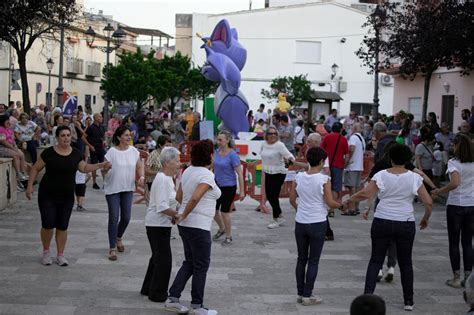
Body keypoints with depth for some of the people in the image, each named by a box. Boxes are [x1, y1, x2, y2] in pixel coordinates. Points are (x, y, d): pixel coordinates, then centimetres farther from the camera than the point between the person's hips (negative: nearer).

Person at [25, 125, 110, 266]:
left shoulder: (75, 154, 2)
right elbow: (36, 169, 0)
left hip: (67, 196, 3)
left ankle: (60, 255, 17)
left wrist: (100, 165, -2)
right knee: (48, 224, -4)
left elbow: (84, 168, 10)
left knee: (62, 226, 5)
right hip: (47, 195, -2)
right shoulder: (49, 152, -7)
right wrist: (30, 186, -6)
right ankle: (46, 252, 17)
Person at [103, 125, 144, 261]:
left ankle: (118, 238, 38)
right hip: (112, 189, -4)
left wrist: (142, 176, -8)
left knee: (126, 218, 8)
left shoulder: (134, 151, 1)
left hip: (128, 189, 4)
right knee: (114, 218, -5)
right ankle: (112, 248, 4)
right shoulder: (112, 152, -12)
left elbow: (139, 167, 9)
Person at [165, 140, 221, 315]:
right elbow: (195, 198, -30)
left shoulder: (188, 171, 8)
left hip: (186, 225, 8)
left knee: (189, 263, 18)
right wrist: (183, 216, -18)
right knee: (201, 266, 4)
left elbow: (179, 196, 14)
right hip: (198, 226, -8)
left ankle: (173, 298, 15)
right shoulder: (206, 175, -17)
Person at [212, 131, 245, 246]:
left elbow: (240, 173, -16)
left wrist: (242, 191, -17)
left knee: (224, 211, -2)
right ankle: (221, 229, 39)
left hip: (229, 187, -6)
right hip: (217, 185, 6)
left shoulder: (232, 155, -17)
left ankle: (228, 237, 17)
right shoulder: (217, 152, 1)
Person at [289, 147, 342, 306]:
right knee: (313, 261, 6)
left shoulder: (299, 177, -1)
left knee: (301, 259, 15)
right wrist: (342, 205, 8)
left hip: (300, 223, 4)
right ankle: (307, 296, 9)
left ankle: (300, 293, 20)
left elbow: (292, 200, 7)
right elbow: (330, 202, -11)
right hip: (317, 224, -4)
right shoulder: (324, 179, -13)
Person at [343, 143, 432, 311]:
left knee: (375, 260, 10)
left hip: (382, 222, 0)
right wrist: (425, 219, 13)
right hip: (406, 224, 1)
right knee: (405, 263, 14)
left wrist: (348, 201, -1)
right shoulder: (414, 178, -4)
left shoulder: (381, 175, -6)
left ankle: (368, 294, 1)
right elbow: (429, 202, -4)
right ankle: (408, 301, 18)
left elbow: (365, 193, -16)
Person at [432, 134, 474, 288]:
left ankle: (456, 278, 7)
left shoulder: (454, 162, -12)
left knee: (454, 243, 6)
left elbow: (454, 183, -26)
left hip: (455, 205, -4)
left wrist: (438, 191, -14)